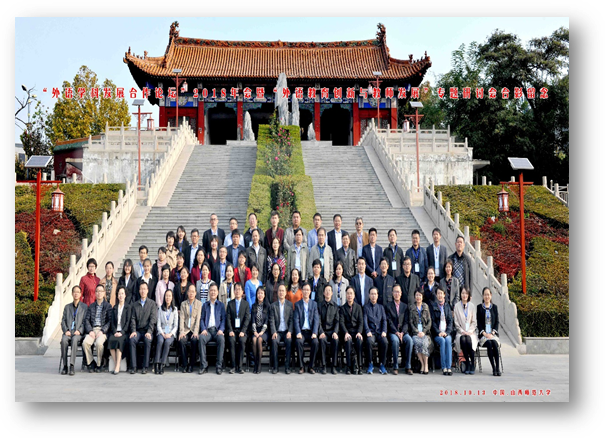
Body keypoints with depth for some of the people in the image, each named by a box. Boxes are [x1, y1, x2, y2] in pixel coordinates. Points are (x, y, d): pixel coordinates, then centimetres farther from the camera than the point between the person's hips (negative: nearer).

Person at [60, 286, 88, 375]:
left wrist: (79, 331, -11)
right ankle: (64, 366, -26)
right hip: (68, 332, 2)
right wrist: (66, 330, -4)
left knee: (74, 339, -36)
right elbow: (63, 321, 14)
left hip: (78, 332, -2)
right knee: (64, 340, -32)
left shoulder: (84, 307, 14)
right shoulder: (67, 307, 22)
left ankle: (72, 366, -38)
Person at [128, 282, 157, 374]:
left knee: (148, 340, -34)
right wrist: (133, 331, -9)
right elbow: (133, 319, 8)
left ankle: (145, 366, -26)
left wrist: (149, 332, -15)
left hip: (147, 330, -2)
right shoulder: (135, 304, 17)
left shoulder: (152, 303, 7)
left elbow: (153, 319, -3)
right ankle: (133, 366, -26)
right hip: (138, 330, 2)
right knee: (132, 339, -29)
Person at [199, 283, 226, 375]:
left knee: (221, 339, -35)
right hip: (207, 330, 1)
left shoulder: (221, 305, 17)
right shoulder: (205, 305, 20)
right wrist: (203, 329, -5)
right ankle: (204, 366, -29)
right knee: (201, 338, -33)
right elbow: (202, 319, 13)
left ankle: (219, 366, -28)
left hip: (217, 330, -1)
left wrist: (221, 330, -9)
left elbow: (224, 319, 8)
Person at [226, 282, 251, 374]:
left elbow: (247, 319, 0)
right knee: (231, 340, -30)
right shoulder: (230, 303, 11)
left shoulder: (246, 304, 9)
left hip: (242, 330, -1)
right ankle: (233, 366, -24)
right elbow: (228, 318, 3)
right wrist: (230, 330, -11)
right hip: (233, 329, 1)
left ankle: (239, 366, -24)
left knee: (242, 341, -30)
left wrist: (243, 331, -14)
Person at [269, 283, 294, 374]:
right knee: (274, 341, -30)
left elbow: (291, 320, 4)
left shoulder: (290, 305, 9)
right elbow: (271, 320, 0)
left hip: (286, 332, 0)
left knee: (289, 341, -30)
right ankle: (275, 366, -21)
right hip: (277, 332, 0)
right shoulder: (273, 306, 7)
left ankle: (287, 366, -22)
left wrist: (290, 332, -10)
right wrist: (274, 332, -14)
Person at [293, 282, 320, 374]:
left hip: (311, 332, 1)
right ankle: (301, 367, -19)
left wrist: (314, 333, -12)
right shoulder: (297, 304, 9)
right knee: (299, 341, -32)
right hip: (301, 331, -1)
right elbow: (296, 320, 0)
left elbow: (316, 320, 2)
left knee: (316, 342, -29)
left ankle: (311, 366, -15)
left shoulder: (314, 304, 11)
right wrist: (298, 333, -15)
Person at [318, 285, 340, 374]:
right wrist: (321, 332, -15)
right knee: (322, 340, -33)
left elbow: (337, 321, 5)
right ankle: (323, 365, -26)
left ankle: (333, 366, -24)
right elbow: (318, 321, 0)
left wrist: (335, 332, -12)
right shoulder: (319, 305, 7)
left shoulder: (335, 306, 11)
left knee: (336, 340, -31)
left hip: (332, 331, 1)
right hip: (323, 331, -1)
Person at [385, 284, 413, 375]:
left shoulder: (405, 306, 15)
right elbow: (389, 322, -3)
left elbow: (406, 322, 6)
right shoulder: (388, 306, 6)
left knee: (409, 340, -29)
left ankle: (407, 366, -21)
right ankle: (395, 367, -26)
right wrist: (396, 332, -16)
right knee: (395, 340, -34)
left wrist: (402, 332, -11)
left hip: (403, 331, 2)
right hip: (392, 332, -2)